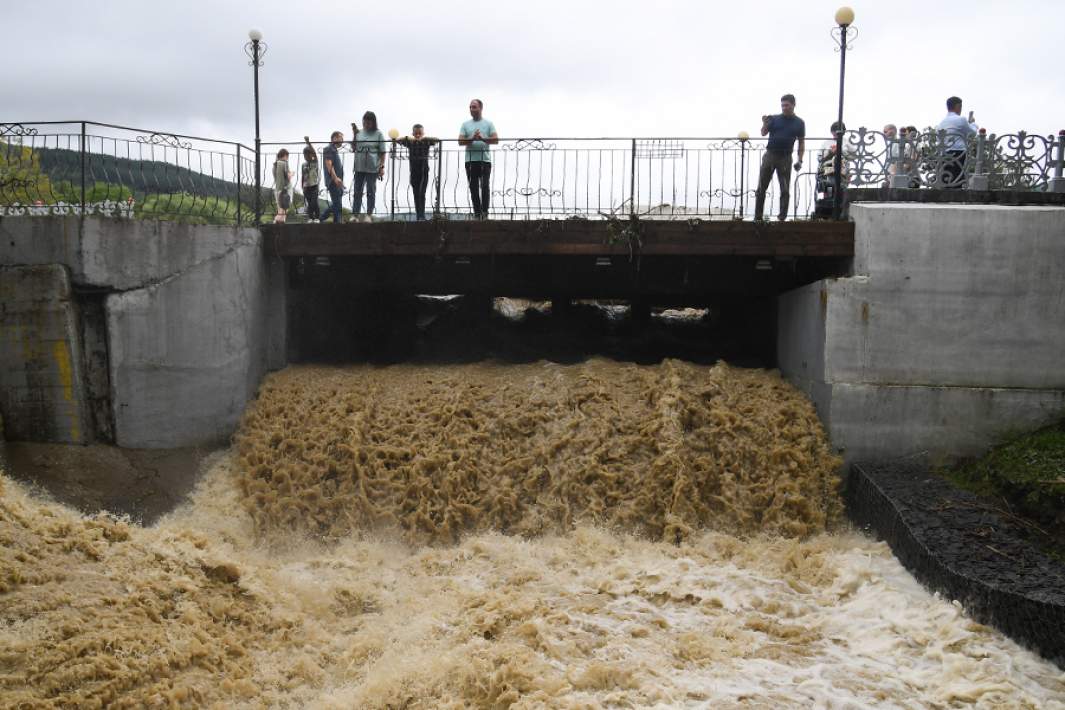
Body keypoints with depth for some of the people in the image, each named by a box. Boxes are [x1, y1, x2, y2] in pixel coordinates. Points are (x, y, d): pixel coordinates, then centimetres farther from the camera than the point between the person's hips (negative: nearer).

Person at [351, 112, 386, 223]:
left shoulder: (378, 134, -2)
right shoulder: (359, 133, 6)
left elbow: (382, 152, -3)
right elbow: (353, 148, 12)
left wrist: (382, 167, -9)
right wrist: (354, 135, -1)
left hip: (372, 168, -3)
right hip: (359, 167, 3)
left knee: (371, 192, 5)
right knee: (357, 192, 7)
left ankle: (369, 215, 14)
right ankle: (355, 215, 12)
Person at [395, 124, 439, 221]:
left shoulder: (427, 142, -1)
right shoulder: (409, 142, 2)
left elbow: (437, 140, -14)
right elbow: (397, 140, -7)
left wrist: (424, 138, -27)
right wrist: (408, 137, -25)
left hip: (424, 171, -2)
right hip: (414, 172, 2)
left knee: (422, 193, -12)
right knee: (416, 194, 6)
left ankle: (422, 215, -14)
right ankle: (419, 216, 11)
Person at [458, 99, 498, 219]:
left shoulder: (488, 124, 9)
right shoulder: (465, 124, 13)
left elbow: (496, 140, -2)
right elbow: (460, 141, 2)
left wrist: (482, 138, -16)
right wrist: (472, 139, -15)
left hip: (485, 160, -2)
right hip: (470, 160, 2)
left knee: (485, 186, -8)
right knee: (473, 187, 2)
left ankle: (485, 212, -4)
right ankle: (477, 213, 6)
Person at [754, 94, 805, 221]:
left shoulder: (799, 123, 5)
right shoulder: (774, 119, 3)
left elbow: (801, 142, 7)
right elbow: (763, 133, -6)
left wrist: (800, 160, -2)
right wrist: (765, 123, -27)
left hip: (785, 158, 0)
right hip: (770, 155, 0)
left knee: (785, 190, 0)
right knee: (761, 188, 0)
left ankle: (782, 218, 7)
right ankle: (758, 217, 8)